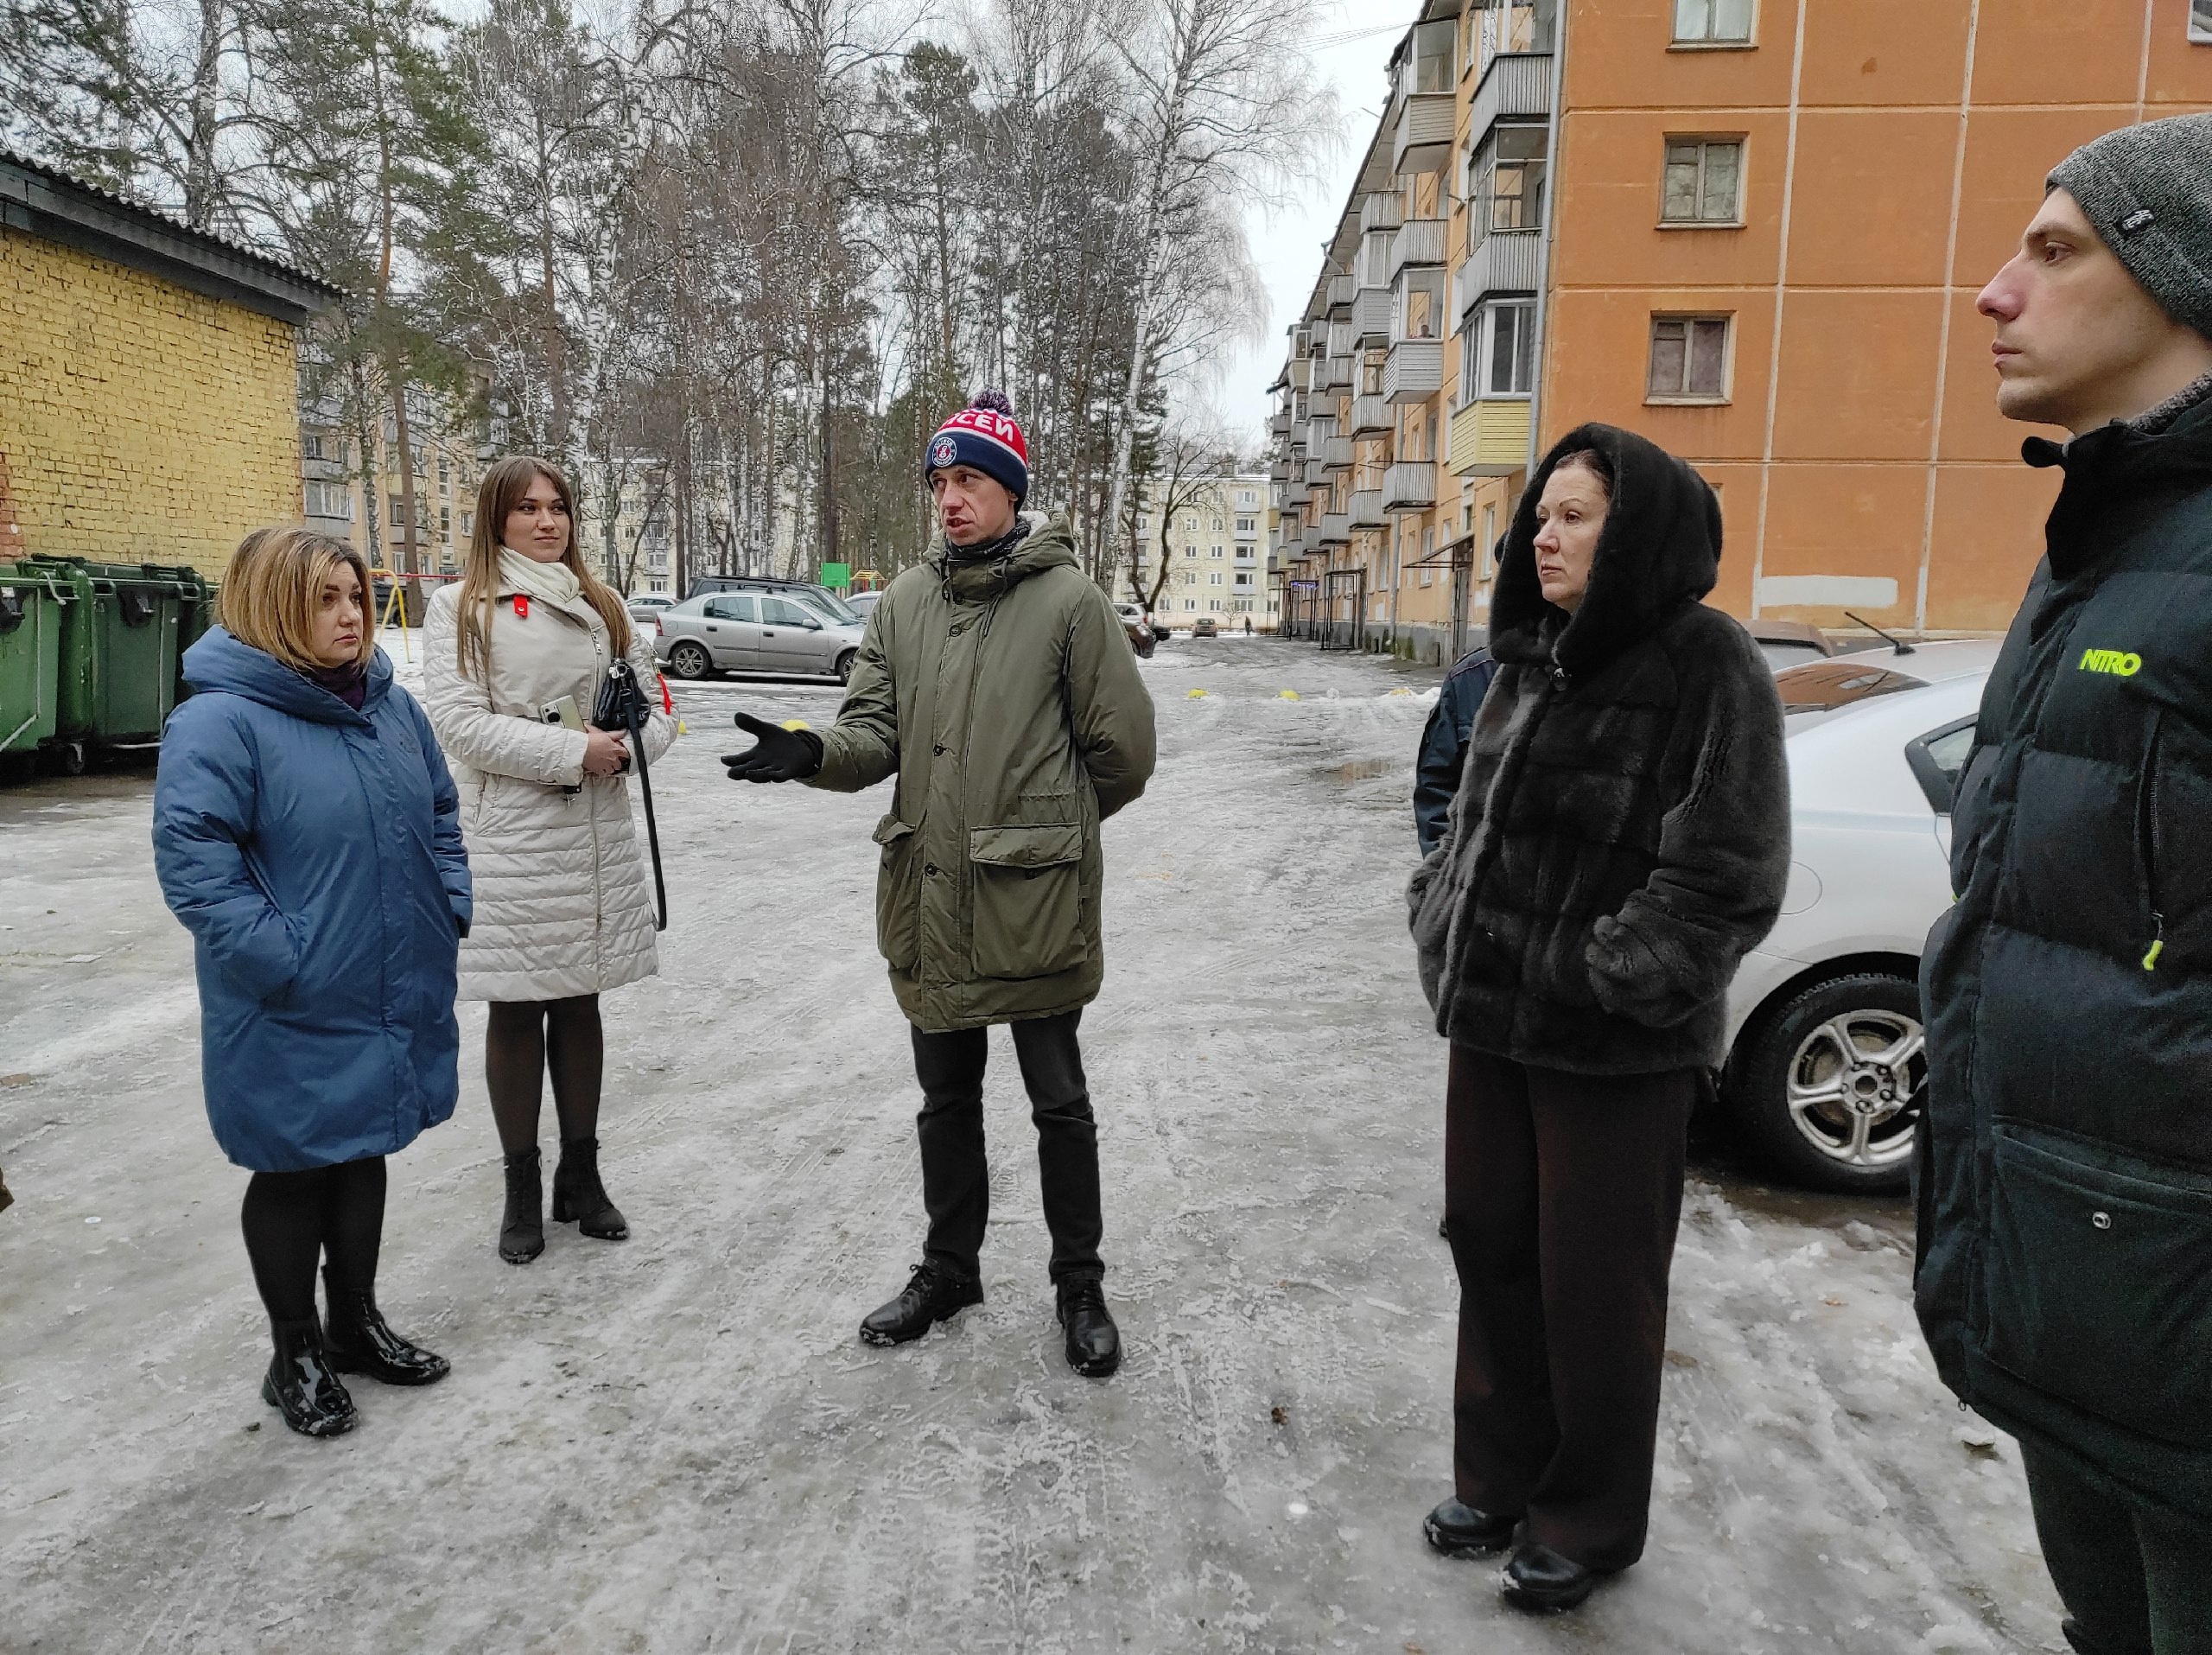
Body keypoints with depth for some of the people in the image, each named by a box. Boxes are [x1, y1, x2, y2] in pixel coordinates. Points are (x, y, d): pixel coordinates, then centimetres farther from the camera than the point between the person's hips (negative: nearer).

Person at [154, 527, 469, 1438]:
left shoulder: (391, 703, 6)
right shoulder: (220, 721, -17)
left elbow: (441, 814, 16)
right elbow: (192, 861, -21)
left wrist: (450, 911, 5)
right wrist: (282, 960, -23)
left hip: (394, 997, 7)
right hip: (292, 1016, -6)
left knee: (365, 1153, 20)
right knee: (293, 1171, 10)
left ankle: (355, 1321, 39)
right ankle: (296, 1354, 29)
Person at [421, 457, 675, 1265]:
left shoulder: (603, 607, 13)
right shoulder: (460, 608, 0)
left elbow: (656, 706, 10)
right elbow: (458, 719, -11)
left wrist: (625, 744, -12)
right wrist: (573, 750, -18)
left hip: (598, 835, 4)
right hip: (508, 839, -4)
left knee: (580, 1002, 12)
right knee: (516, 1011, 5)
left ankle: (581, 1175, 25)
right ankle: (522, 1189, 20)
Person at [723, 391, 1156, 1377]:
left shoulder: (1068, 601, -9)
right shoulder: (904, 604, 7)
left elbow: (1124, 749, -5)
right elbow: (877, 732, 5)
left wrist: (1045, 826, 7)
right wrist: (814, 754, -17)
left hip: (1035, 906, -5)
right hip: (928, 900, 5)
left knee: (1058, 1101, 10)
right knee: (947, 1100, 19)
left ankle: (1078, 1283, 28)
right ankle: (950, 1270, 38)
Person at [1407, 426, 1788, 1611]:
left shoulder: (1710, 670, -12)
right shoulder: (1529, 660, 10)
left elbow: (1724, 878, -15)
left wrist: (1602, 981, -17)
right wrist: (1444, 937, 6)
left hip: (1619, 1048, -6)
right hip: (1492, 1021, 7)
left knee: (1595, 1289, 8)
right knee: (1491, 1249, 16)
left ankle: (1590, 1524, 29)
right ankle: (1500, 1478, 36)